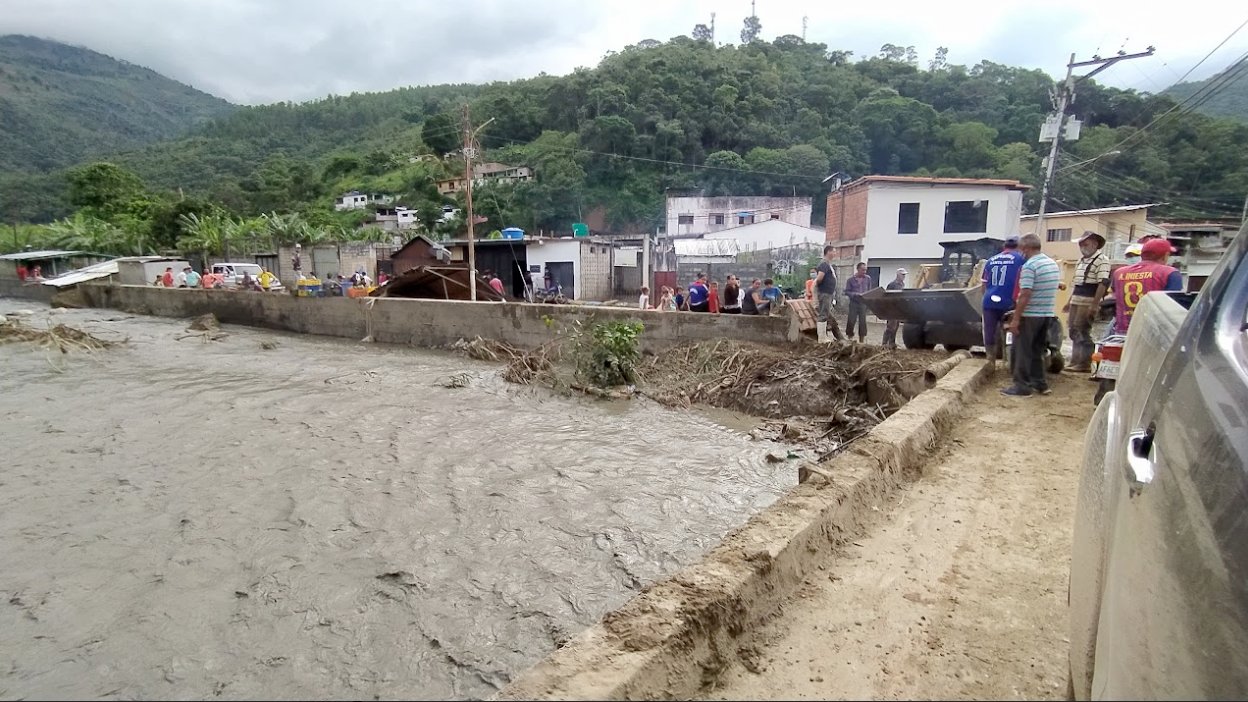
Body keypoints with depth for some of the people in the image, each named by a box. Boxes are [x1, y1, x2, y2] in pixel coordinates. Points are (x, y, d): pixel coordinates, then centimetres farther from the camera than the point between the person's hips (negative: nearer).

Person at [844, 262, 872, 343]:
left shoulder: (868, 279, 6)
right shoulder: (851, 279, -2)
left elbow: (869, 291, 13)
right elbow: (847, 291, -3)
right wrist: (856, 294, -17)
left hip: (863, 303, 2)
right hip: (854, 303, -2)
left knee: (862, 321, 2)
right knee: (851, 320, -1)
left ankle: (862, 339, 11)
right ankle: (850, 337, 14)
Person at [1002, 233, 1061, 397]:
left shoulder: (1029, 266, -17)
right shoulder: (1053, 264, 11)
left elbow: (1025, 294, -22)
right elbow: (1050, 288, 19)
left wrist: (1015, 318, -19)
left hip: (1030, 315, -8)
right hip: (1048, 314, 8)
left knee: (1023, 351, -1)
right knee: (1037, 350, 18)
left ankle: (1022, 386, 1)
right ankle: (1039, 383, 23)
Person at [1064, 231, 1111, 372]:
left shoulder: (1102, 260, -9)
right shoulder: (1081, 260, 19)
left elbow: (1103, 284, -17)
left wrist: (1094, 305, -22)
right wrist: (1069, 301, 22)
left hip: (1088, 302, -9)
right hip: (1076, 301, 9)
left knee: (1082, 332, -6)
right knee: (1073, 331, 11)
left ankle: (1084, 364, 1)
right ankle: (1076, 362, 20)